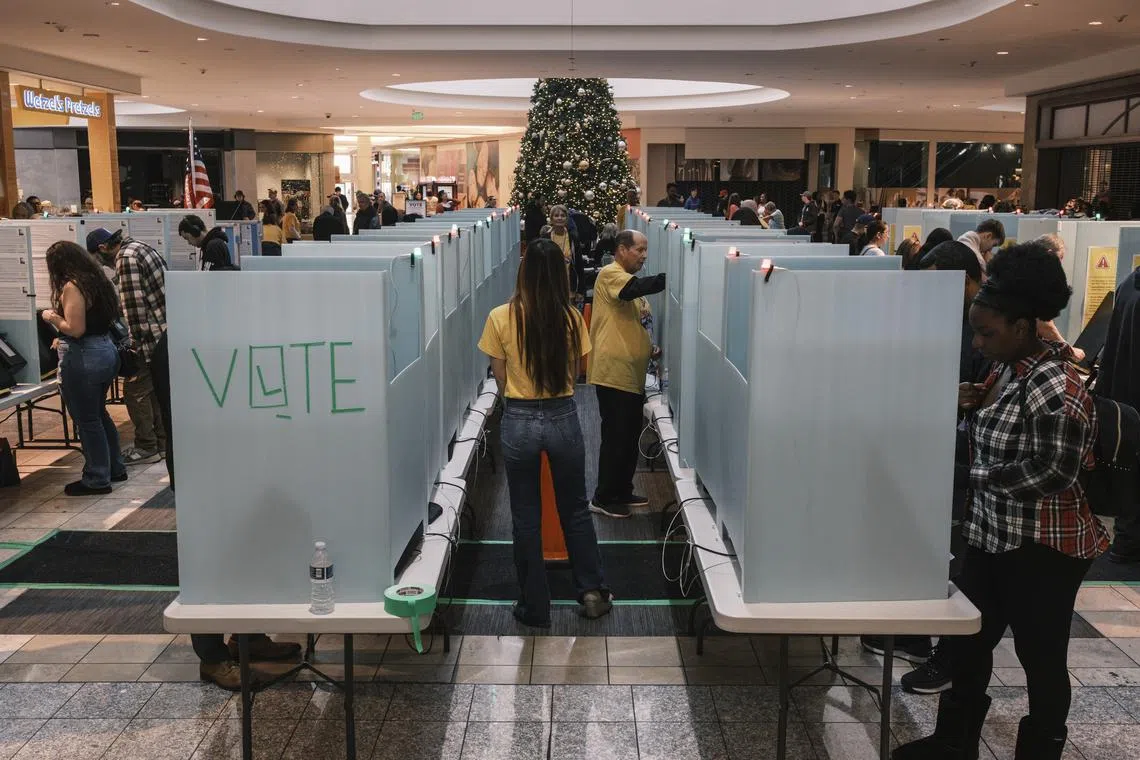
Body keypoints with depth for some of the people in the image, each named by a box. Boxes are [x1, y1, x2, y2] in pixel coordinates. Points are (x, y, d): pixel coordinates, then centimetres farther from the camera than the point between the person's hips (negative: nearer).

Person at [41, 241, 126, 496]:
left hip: (82, 358, -9)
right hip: (106, 350, 9)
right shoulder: (97, 281, 9)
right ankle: (115, 468, 30)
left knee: (87, 420, 2)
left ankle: (97, 480, 10)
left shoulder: (72, 287, -16)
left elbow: (75, 329, -22)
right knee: (99, 414, 21)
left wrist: (52, 317, -5)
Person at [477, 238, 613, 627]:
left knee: (526, 518, 12)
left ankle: (534, 607, 20)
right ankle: (592, 591, 24)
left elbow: (501, 378, -2)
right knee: (575, 510, 21)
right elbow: (575, 370, 4)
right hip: (563, 418, 1)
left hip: (519, 421, -1)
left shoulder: (501, 318, -10)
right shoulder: (571, 317, -7)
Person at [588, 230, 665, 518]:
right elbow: (638, 287, -30)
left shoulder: (631, 280, 21)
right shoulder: (610, 274, -9)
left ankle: (622, 492, 26)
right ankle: (603, 498, 7)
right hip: (613, 373, -10)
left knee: (631, 436, 15)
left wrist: (650, 346, 10)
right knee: (616, 437, -4)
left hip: (632, 374, 10)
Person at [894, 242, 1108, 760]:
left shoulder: (1056, 386, -22)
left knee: (1041, 658, 9)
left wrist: (979, 476, -17)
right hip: (991, 533, 9)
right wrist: (972, 403, 1)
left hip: (1043, 547, -9)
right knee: (969, 641, 17)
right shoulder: (1006, 369, 6)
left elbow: (1056, 472, -26)